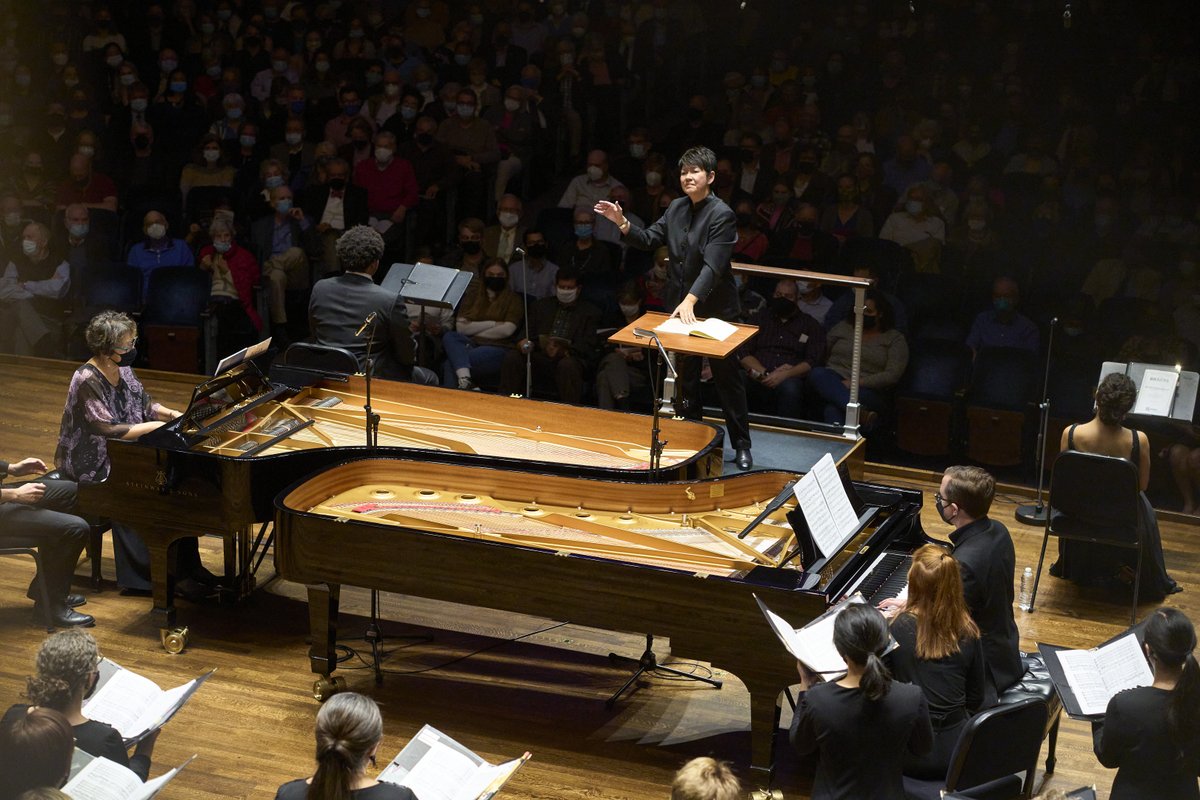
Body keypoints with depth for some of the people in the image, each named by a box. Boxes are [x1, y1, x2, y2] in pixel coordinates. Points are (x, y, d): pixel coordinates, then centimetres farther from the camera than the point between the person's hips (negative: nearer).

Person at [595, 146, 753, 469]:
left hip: (715, 307, -6)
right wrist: (622, 223, -10)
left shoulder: (722, 215, -19)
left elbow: (712, 266, -28)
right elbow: (649, 240, 7)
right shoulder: (676, 208, 3)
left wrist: (690, 301, -38)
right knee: (685, 375, 15)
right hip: (680, 303, 7)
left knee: (728, 376, 4)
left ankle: (741, 445, 15)